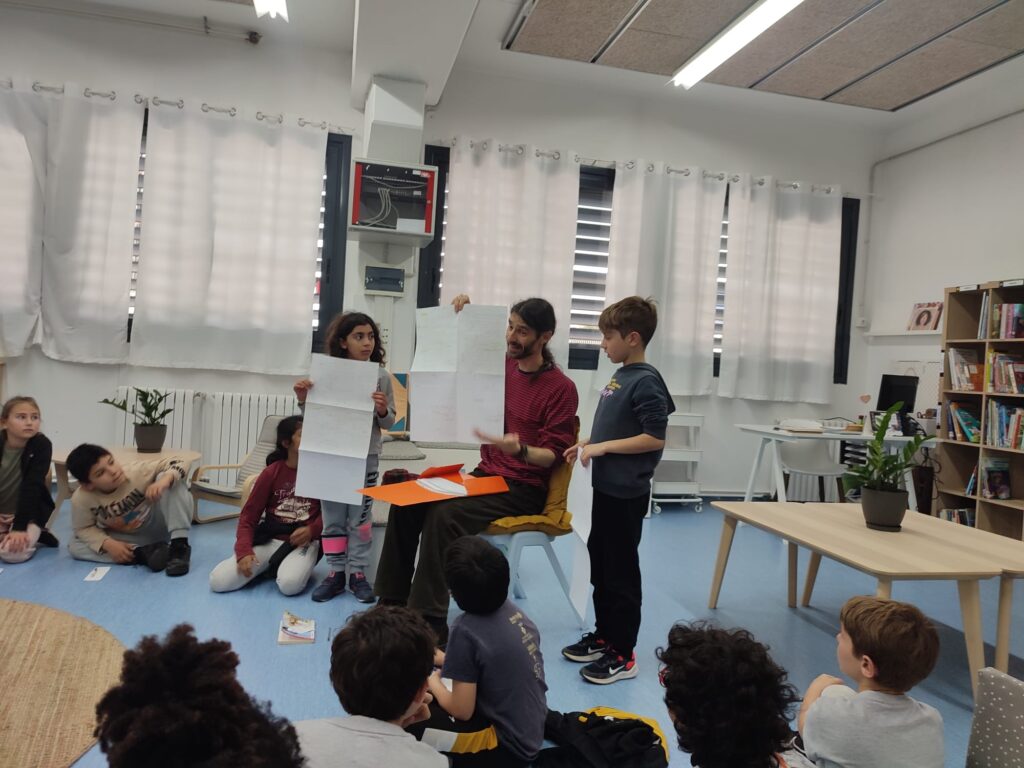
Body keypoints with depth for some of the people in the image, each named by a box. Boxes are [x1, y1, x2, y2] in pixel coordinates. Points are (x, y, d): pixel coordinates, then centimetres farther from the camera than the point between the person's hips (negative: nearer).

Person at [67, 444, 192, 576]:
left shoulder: (136, 471, -27)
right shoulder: (81, 499, -21)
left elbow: (176, 463, -24)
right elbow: (83, 529, -6)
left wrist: (165, 479, -46)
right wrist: (108, 544, -24)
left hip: (160, 524, -3)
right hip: (130, 538, 3)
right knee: (74, 546, -14)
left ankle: (179, 546, -33)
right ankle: (143, 553, -27)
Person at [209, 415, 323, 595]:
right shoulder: (271, 472, 1)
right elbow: (249, 515, 1)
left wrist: (312, 530, -17)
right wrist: (244, 551, -14)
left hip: (304, 541, -2)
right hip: (269, 539, 2)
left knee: (289, 584, -34)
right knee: (218, 581, -15)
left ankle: (283, 566, 2)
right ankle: (268, 565, 11)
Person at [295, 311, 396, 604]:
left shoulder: (381, 376, -3)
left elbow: (389, 422, 1)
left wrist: (382, 411, -20)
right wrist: (303, 400, -12)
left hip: (366, 457, -1)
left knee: (360, 517, 7)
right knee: (333, 517, 9)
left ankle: (358, 573, 18)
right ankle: (336, 572, 20)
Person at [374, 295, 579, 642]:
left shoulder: (561, 388, -13)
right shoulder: (501, 363, 4)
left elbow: (552, 455, -14)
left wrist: (520, 450, -34)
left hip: (524, 489, -6)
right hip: (485, 474, 7)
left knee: (443, 514, -29)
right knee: (408, 501, -12)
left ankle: (430, 621, -20)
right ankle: (394, 601, -1)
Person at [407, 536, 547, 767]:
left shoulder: (466, 631, -25)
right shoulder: (510, 609, -5)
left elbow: (462, 711, -18)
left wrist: (433, 682, 0)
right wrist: (446, 659, 17)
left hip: (508, 747, -8)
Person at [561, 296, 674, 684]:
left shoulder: (645, 382, -18)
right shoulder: (621, 376, 9)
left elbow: (654, 438, -22)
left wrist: (602, 448, -20)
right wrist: (588, 444, 8)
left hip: (626, 492, -9)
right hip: (606, 486, 9)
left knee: (621, 570, 2)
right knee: (600, 563, 18)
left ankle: (623, 655, 16)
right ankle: (604, 636, 34)